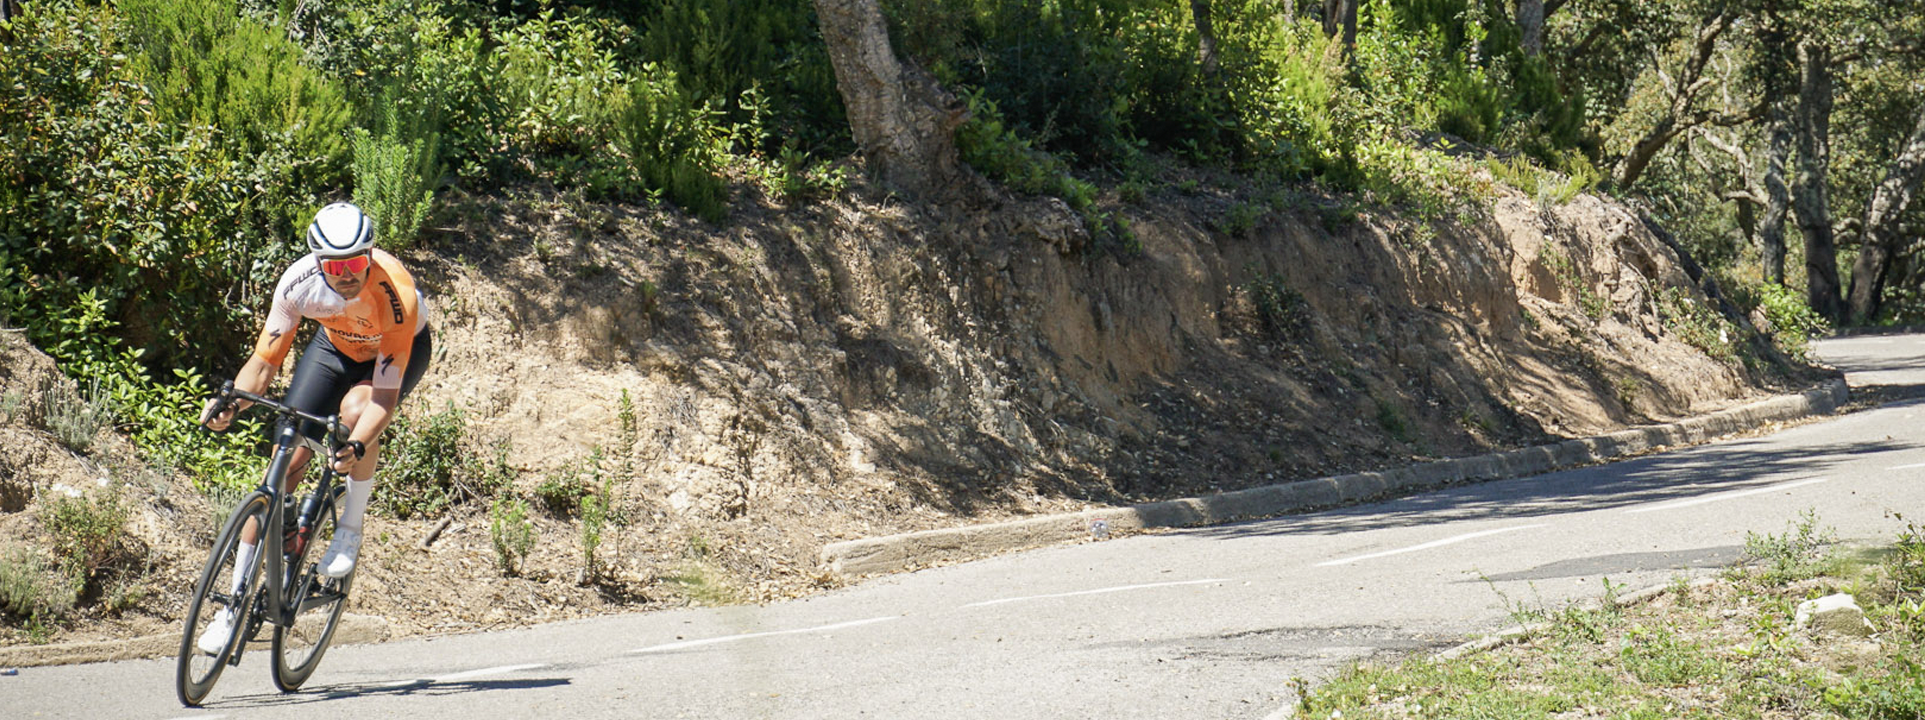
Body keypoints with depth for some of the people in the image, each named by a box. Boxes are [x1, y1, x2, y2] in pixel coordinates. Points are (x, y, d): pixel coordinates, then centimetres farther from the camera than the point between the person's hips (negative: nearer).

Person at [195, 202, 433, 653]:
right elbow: (265, 361, -22)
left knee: (355, 409, -36)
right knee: (286, 461, -10)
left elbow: (386, 396, -38)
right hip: (336, 345, 3)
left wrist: (357, 448, -55)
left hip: (403, 348, -3)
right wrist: (231, 403, -41)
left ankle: (351, 529, -11)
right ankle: (236, 602, -4)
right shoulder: (299, 282, -30)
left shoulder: (396, 295, -39)